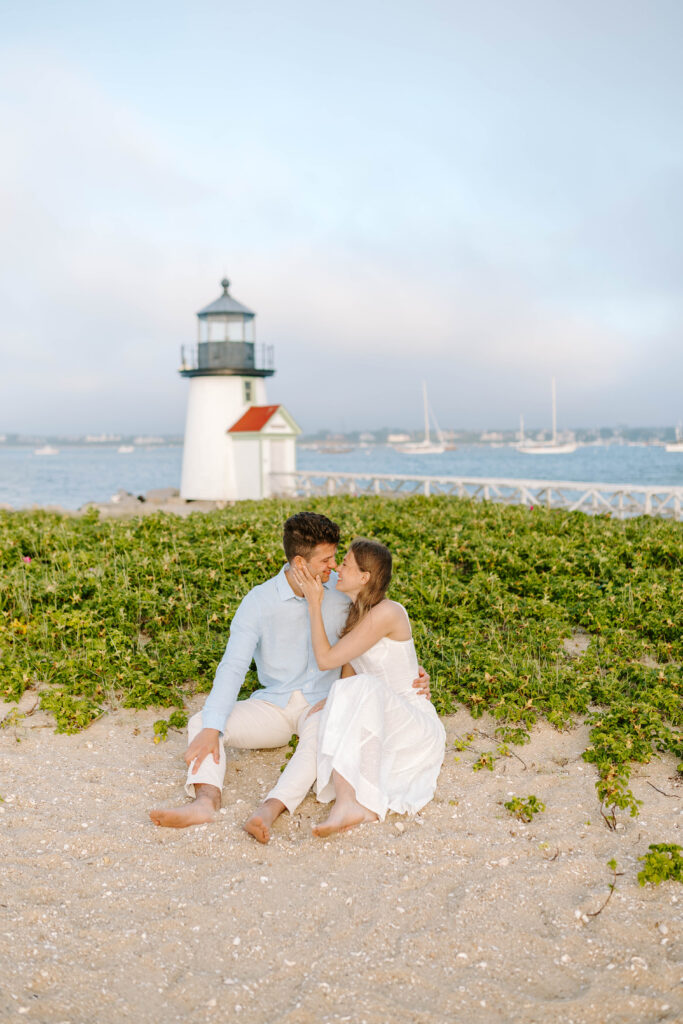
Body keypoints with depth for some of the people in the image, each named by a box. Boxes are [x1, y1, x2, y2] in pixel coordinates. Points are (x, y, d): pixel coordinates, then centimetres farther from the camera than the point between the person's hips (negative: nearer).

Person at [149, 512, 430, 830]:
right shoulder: (259, 602, -10)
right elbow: (233, 666, -18)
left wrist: (411, 675, -7)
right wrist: (211, 728, -30)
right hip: (273, 704, 1)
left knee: (319, 736, -37)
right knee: (199, 722, -21)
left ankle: (271, 810, -53)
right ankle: (205, 801, -44)